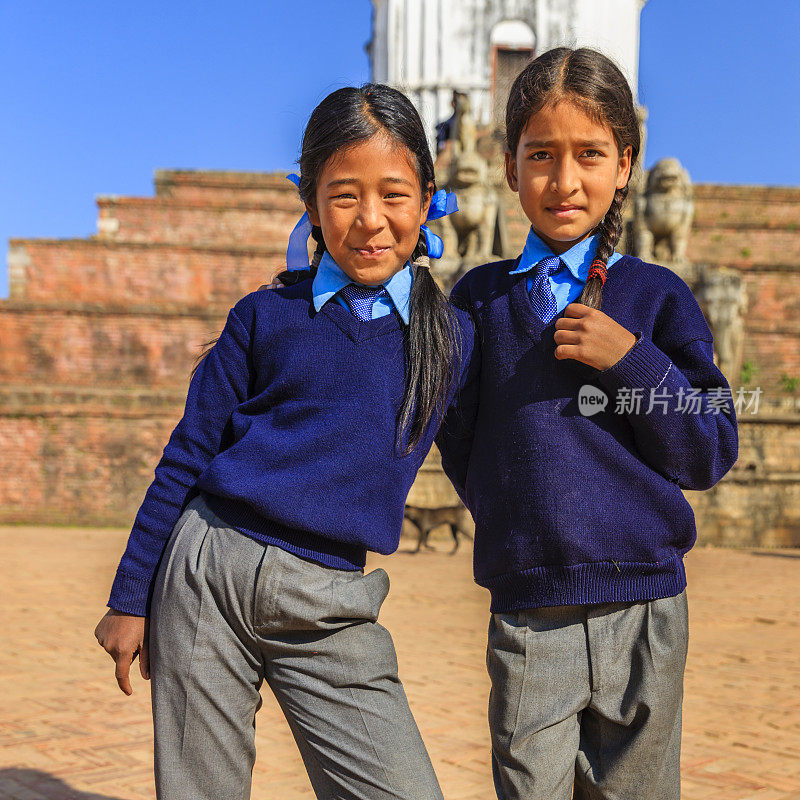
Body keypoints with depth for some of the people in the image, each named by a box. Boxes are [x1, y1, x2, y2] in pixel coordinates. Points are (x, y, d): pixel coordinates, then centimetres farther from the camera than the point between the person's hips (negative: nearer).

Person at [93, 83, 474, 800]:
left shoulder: (452, 336, 4)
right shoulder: (267, 317, 2)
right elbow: (187, 457, 5)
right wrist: (131, 597, 6)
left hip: (331, 613, 1)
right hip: (207, 574, 0)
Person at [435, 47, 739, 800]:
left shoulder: (655, 295, 2)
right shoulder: (478, 297, 6)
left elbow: (711, 453, -3)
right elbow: (461, 448, 14)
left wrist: (632, 362, -14)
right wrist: (514, 519, 2)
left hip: (643, 609, 0)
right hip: (526, 615, 0)